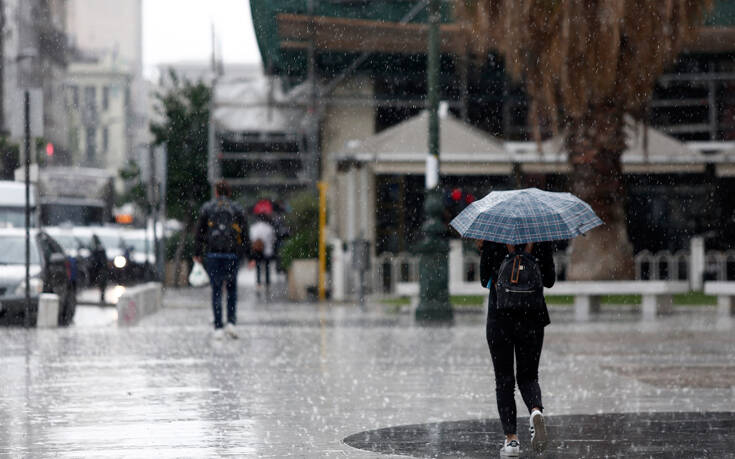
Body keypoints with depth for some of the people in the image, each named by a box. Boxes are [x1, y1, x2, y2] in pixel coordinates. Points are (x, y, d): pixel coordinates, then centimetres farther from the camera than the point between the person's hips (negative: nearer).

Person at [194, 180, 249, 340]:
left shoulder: (206, 208, 4)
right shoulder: (238, 210, 6)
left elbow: (200, 233, 4)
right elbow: (245, 234, 4)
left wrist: (197, 254, 11)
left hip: (213, 254, 0)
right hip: (232, 255, 0)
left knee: (216, 290, 3)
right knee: (232, 288, 13)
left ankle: (218, 328, -1)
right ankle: (231, 322, -2)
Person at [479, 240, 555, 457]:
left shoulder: (492, 241, -8)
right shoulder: (542, 241, -5)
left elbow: (485, 280, 0)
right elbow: (549, 281, 3)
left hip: (500, 318, -1)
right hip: (532, 317, 1)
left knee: (504, 380, 8)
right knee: (528, 376, 14)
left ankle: (511, 438, 3)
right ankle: (536, 410, -18)